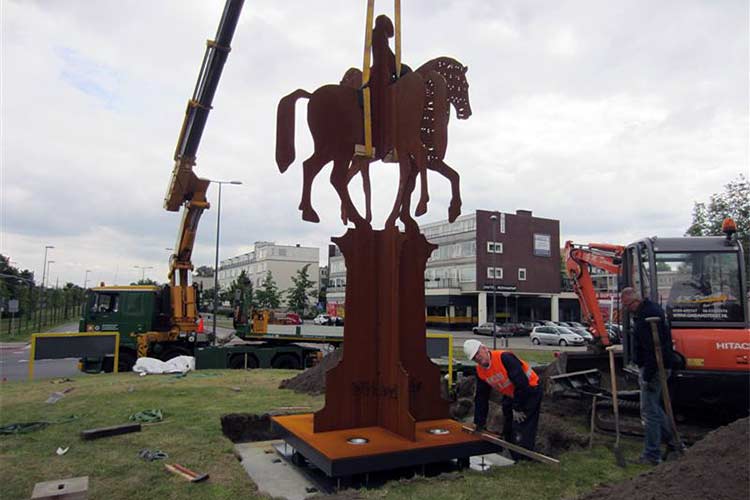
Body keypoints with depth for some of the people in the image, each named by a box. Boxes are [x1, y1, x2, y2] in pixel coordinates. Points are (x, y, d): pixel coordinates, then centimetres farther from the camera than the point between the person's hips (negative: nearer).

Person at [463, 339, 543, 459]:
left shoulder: (504, 357, -29)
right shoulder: (480, 371, -4)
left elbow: (522, 383, -29)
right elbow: (481, 397, 5)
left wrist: (517, 408, -20)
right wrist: (479, 422, 5)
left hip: (530, 391, -8)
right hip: (510, 395, 8)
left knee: (521, 431, -12)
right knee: (508, 431, 11)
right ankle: (516, 460, 26)